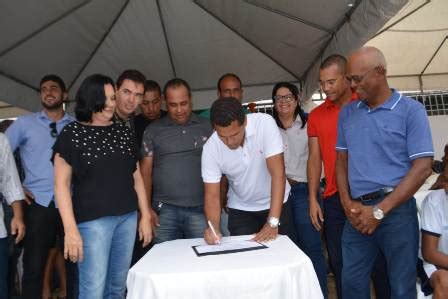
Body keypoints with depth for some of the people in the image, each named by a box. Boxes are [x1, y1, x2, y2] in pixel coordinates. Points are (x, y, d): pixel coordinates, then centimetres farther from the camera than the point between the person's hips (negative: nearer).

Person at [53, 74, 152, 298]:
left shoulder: (124, 132, 9)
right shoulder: (71, 134, -3)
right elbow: (61, 184, -6)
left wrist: (145, 215, 11)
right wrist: (70, 229, -13)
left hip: (128, 217, 4)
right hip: (92, 220, -4)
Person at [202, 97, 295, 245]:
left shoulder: (264, 123, -27)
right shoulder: (210, 148, -21)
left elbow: (278, 172, -28)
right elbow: (212, 195, -16)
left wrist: (273, 223, -32)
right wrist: (213, 228, -36)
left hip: (276, 203, -1)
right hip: (241, 209, 1)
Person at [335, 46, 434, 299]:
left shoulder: (411, 110, -5)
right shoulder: (347, 113, 9)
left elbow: (423, 168, -10)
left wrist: (380, 211, -13)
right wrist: (347, 203, -2)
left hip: (396, 210, -4)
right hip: (358, 213, 4)